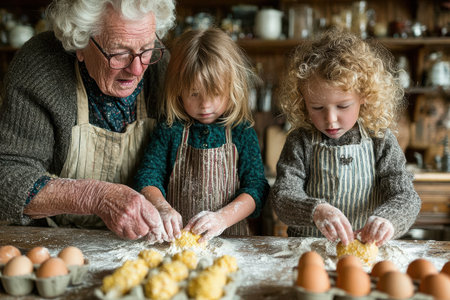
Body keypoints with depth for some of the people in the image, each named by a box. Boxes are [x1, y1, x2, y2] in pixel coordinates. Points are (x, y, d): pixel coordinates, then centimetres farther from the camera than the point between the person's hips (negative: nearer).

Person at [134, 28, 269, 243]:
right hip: (176, 238, -2)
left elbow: (256, 186, -4)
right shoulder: (169, 130, 3)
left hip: (231, 239, 2)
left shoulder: (242, 132, 1)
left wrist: (223, 218, -20)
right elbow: (148, 176, -1)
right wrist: (162, 207, -22)